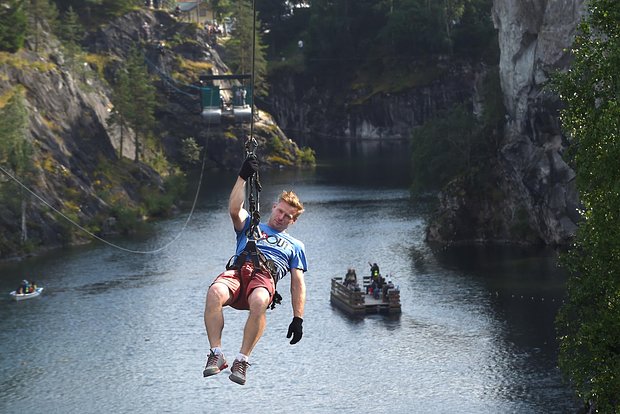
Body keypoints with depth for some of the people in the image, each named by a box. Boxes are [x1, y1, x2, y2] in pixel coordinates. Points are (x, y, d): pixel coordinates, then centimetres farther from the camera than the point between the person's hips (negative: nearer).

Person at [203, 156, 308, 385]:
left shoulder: (296, 246, 34)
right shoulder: (251, 227, 36)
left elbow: (298, 283, 22)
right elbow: (235, 210, 13)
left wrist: (298, 319, 9)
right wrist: (243, 177, 8)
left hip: (265, 277, -1)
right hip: (237, 271, 1)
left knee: (259, 302, -41)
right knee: (215, 292, -38)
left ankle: (242, 360, -36)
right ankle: (216, 354, -36)